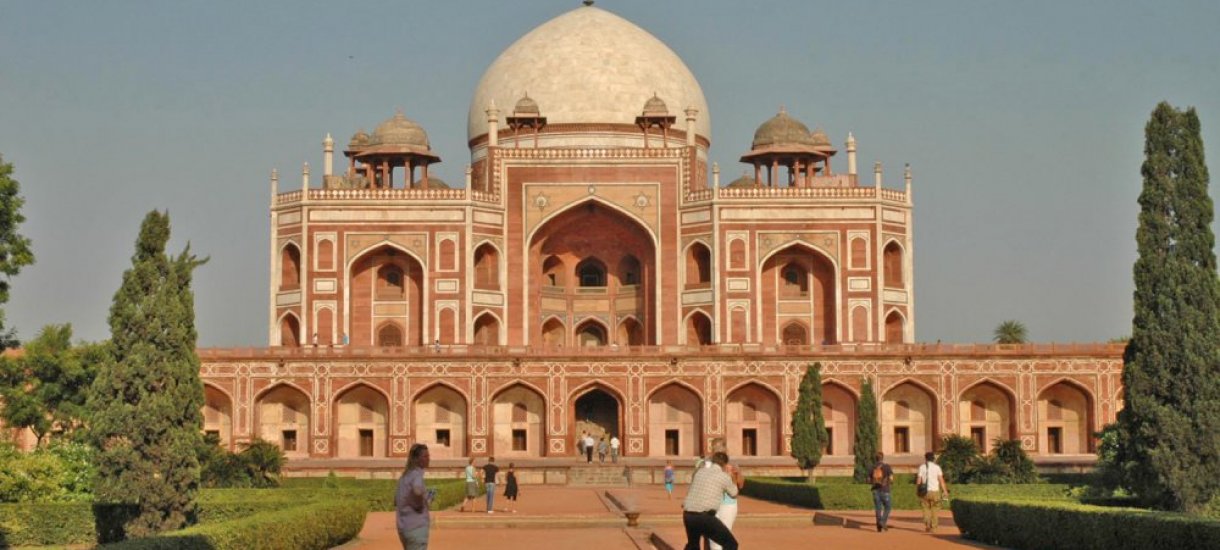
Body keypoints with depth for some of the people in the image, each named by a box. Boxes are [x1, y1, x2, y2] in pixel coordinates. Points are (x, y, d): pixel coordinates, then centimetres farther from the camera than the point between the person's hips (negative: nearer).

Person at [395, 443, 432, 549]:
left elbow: (396, 501, 23)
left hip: (404, 526, 9)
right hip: (416, 527, -9)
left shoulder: (405, 476, 14)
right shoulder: (417, 474, -13)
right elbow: (417, 491, -37)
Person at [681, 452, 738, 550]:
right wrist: (734, 479, 38)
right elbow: (734, 493, 21)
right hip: (704, 517, -6)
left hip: (688, 516, 6)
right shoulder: (724, 477, 1)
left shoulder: (699, 471, 15)